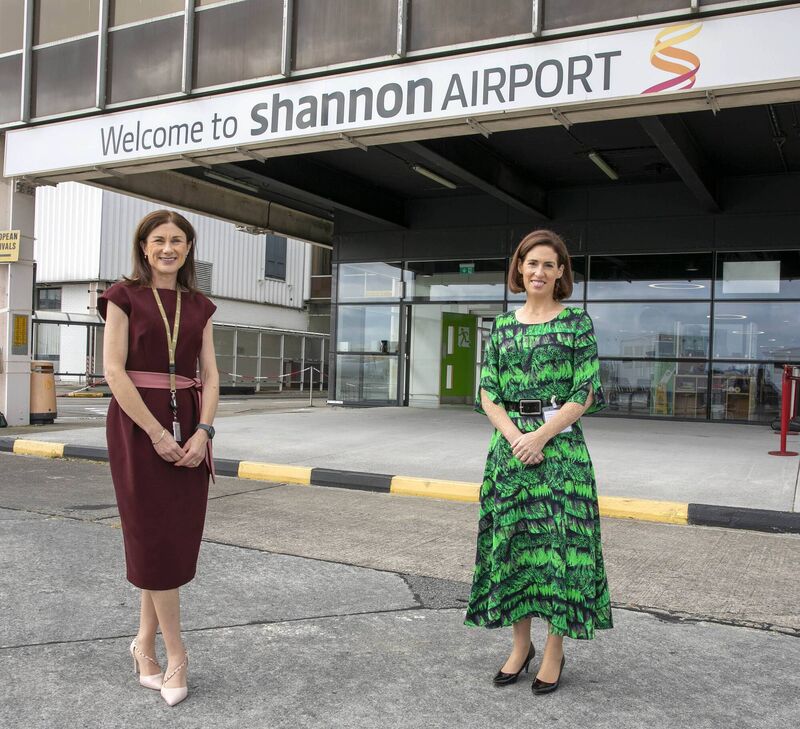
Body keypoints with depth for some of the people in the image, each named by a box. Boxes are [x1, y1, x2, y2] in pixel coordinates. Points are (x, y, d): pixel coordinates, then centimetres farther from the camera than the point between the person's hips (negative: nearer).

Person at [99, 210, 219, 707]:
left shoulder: (200, 307, 12)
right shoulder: (125, 297, 0)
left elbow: (210, 375, 7)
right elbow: (114, 371, -8)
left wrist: (203, 431, -8)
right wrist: (157, 433, -15)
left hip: (189, 428, 4)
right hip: (138, 425, -4)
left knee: (179, 539, 5)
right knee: (155, 539, -2)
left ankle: (145, 643, 20)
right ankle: (176, 652, 9)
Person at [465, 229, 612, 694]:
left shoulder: (577, 322, -1)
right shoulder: (502, 326, 9)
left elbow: (586, 393, -6)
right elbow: (488, 393, 5)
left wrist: (541, 436, -15)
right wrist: (514, 436, -11)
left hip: (560, 443, -3)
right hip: (509, 442, 4)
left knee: (557, 539, 0)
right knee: (510, 538, 7)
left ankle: (555, 651, 15)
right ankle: (521, 645, 23)